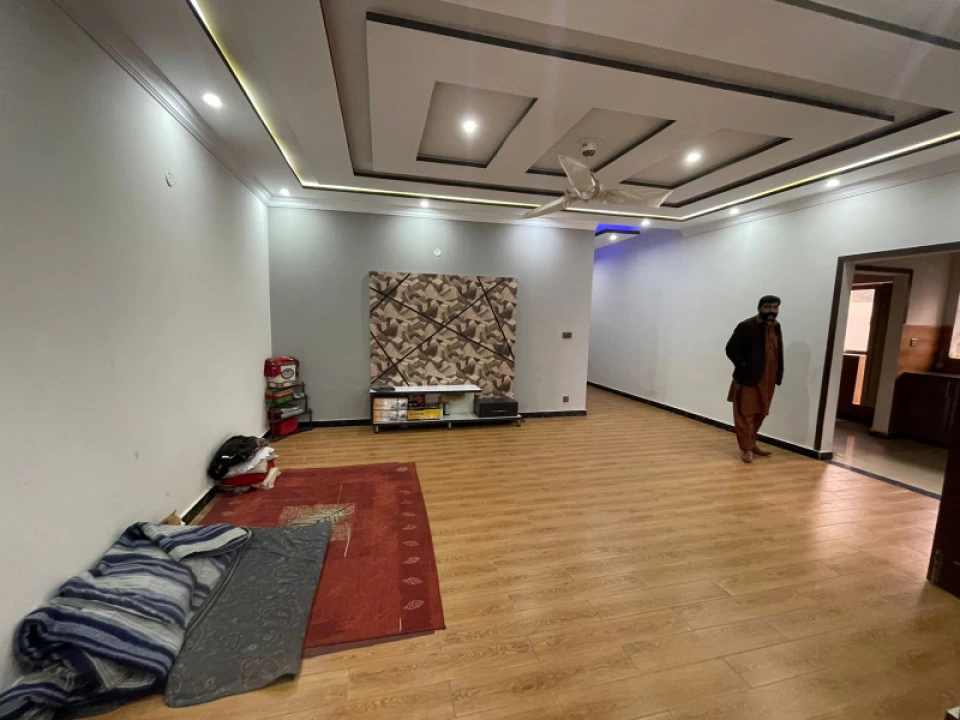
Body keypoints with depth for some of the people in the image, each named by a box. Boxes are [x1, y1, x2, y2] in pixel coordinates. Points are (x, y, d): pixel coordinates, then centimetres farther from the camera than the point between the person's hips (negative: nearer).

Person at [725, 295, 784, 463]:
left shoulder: (776, 327, 10)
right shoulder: (746, 326, -12)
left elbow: (777, 353, 14)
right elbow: (731, 349, -13)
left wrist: (778, 375, 5)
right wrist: (743, 368, -14)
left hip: (767, 380, 7)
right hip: (748, 378, -7)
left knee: (759, 414, 16)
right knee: (745, 414, 0)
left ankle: (751, 444, 30)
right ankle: (746, 448, 10)